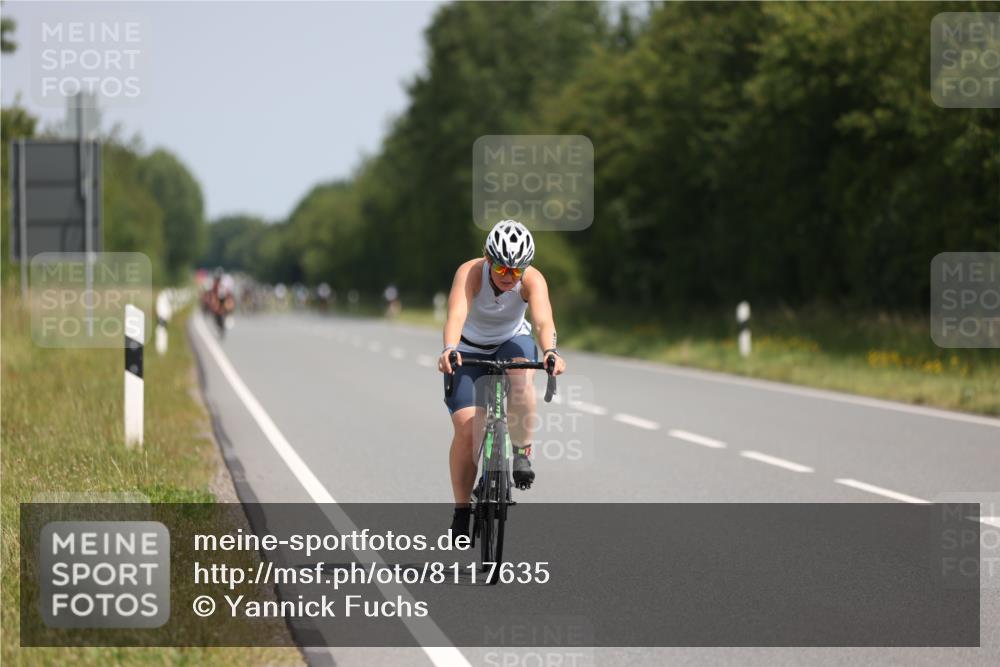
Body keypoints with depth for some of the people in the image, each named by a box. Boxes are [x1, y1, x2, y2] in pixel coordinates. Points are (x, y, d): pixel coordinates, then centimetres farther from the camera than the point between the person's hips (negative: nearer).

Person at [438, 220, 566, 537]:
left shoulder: (532, 279, -27)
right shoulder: (470, 273, -30)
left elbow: (543, 320, -43)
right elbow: (456, 315, -45)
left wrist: (550, 351, -64)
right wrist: (448, 349, -65)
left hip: (513, 342, 1)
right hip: (470, 349, -1)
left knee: (521, 379, -36)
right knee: (466, 428, -14)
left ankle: (522, 451, -16)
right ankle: (461, 512, 0)